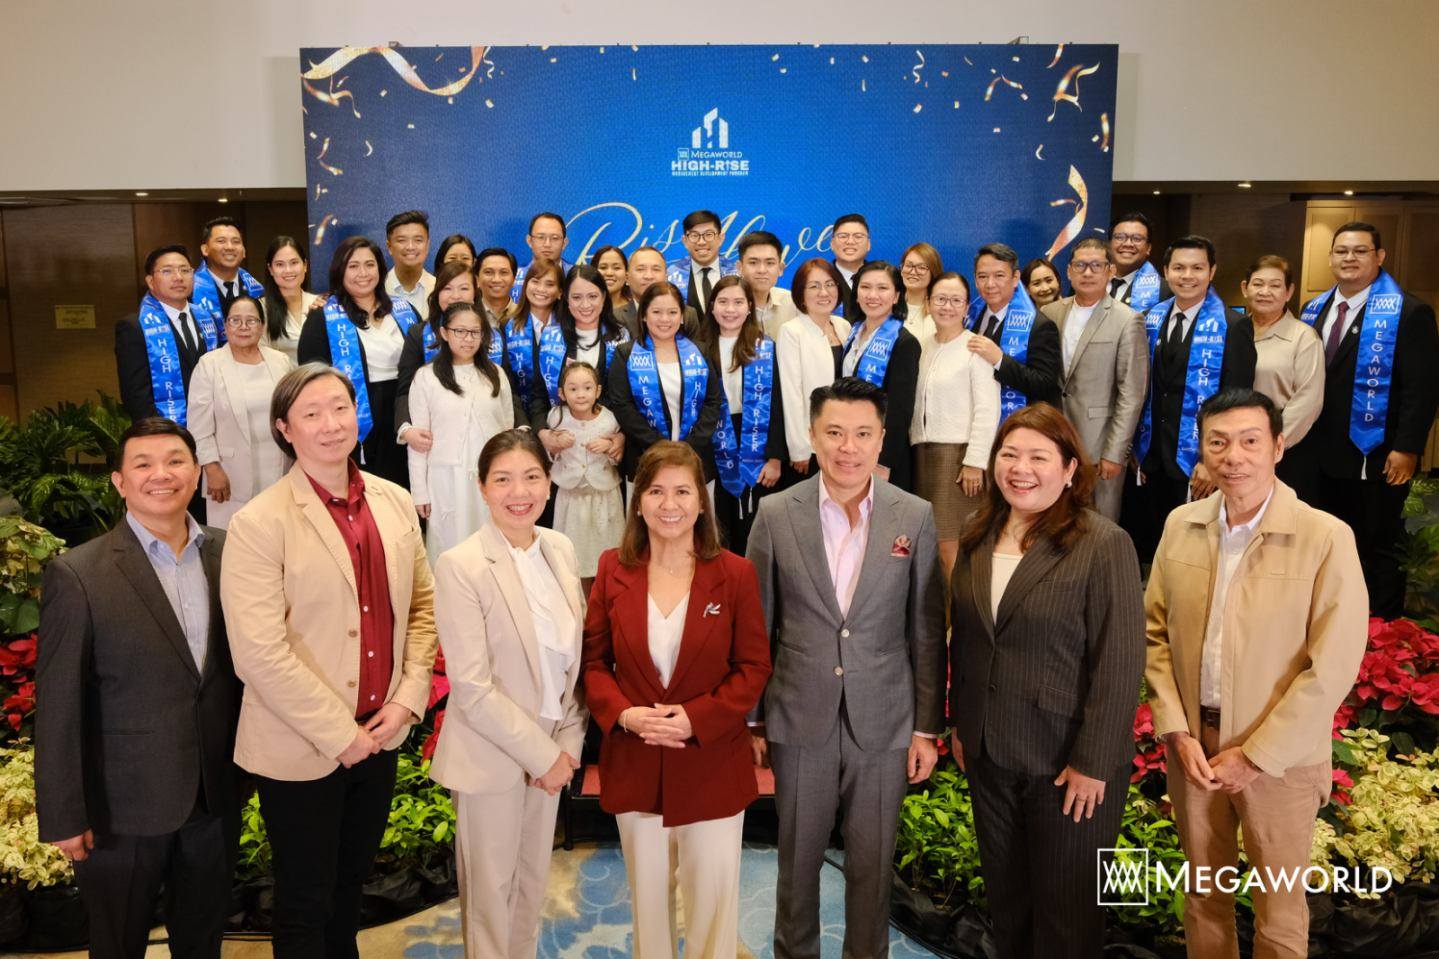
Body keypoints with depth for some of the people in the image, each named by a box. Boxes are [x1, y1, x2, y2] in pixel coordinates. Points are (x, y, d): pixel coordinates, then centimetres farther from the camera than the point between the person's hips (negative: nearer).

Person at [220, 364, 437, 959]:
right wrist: (341, 734, -17)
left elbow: (421, 604, 6)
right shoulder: (259, 524, -17)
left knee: (352, 882, 24)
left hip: (381, 735, 5)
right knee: (306, 903, 13)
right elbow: (260, 654, -20)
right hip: (301, 751, -5)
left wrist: (408, 697, -5)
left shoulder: (395, 502, 1)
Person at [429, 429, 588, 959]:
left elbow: (574, 657, 6)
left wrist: (567, 743, -2)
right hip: (491, 755, -5)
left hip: (550, 749, 5)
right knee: (492, 887, 13)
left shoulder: (560, 549, -1)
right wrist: (542, 755, -14)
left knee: (533, 877, 20)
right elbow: (472, 688, -19)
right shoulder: (460, 566, -19)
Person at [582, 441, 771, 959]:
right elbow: (593, 660, 3)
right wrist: (624, 714, -15)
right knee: (647, 894, 18)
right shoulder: (613, 570, -2)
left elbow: (753, 668, -5)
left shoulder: (735, 573, -8)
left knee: (712, 894, 9)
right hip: (634, 764, 2)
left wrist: (695, 719, -17)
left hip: (712, 765, -2)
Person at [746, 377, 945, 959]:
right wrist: (751, 720, 3)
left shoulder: (915, 517, -5)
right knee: (798, 860, 16)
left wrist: (927, 727, 1)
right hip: (800, 721, 0)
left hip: (884, 724, 0)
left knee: (873, 866, 14)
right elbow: (756, 627, 0)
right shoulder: (776, 514, -6)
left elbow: (927, 631, 0)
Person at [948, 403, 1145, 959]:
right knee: (1004, 895, 20)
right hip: (988, 754, 6)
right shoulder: (978, 538, 4)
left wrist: (1092, 763, -16)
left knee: (1064, 911, 10)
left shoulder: (1104, 545, -15)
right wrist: (960, 724, 13)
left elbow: (1119, 664, -16)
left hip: (1067, 764, -5)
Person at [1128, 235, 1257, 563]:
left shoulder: (1233, 327, -8)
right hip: (1151, 460, 5)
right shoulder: (1152, 319, 7)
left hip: (1197, 465, -4)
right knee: (1148, 545, 11)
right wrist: (1137, 446, 7)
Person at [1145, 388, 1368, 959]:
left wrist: (1254, 755, -13)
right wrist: (1177, 731, -5)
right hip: (1193, 741, 4)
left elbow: (1332, 668, -15)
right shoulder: (1181, 526, -1)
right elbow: (1156, 633, 4)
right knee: (1202, 893, 19)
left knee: (1279, 911, 13)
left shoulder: (1326, 539, -14)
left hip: (1278, 757, -3)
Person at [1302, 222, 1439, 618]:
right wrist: (1306, 439, 9)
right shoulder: (1315, 310, 10)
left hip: (1376, 457, -6)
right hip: (1322, 455, 6)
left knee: (1379, 548, 6)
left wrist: (1407, 448, -19)